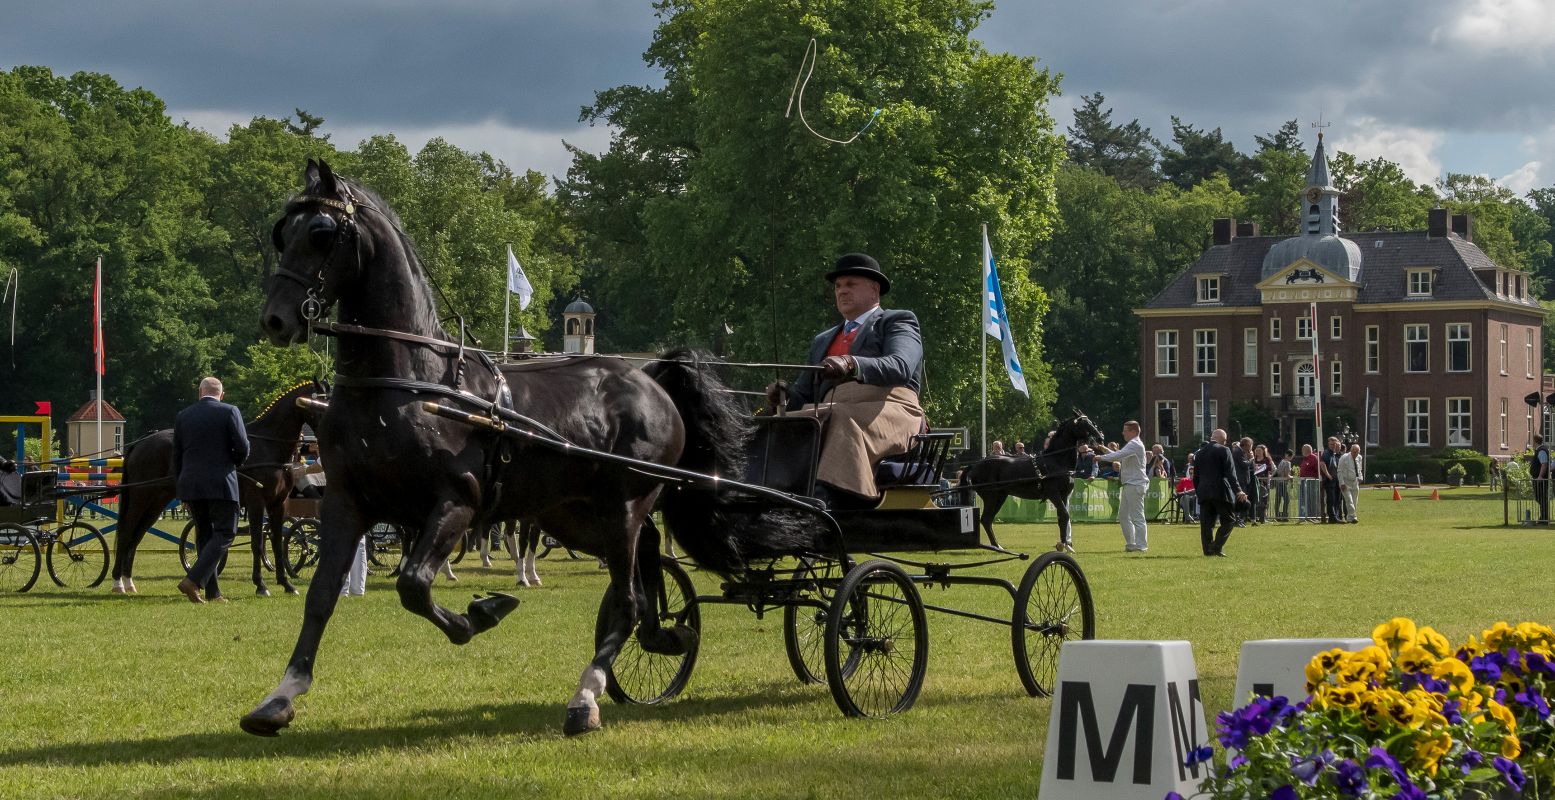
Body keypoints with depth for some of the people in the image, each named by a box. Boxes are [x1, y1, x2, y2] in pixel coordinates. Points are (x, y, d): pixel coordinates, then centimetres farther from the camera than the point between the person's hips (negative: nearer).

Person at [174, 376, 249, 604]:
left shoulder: (183, 416, 9)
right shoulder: (229, 412, -3)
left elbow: (176, 456, 11)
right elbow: (242, 447, -9)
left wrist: (182, 485, 20)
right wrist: (236, 463, 13)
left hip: (191, 485, 5)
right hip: (221, 483, -5)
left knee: (204, 534, 13)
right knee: (224, 534, 0)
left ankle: (212, 591, 12)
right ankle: (193, 581, -17)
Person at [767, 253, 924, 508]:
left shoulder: (898, 321, 15)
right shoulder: (822, 341, 34)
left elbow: (900, 366, -8)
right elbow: (803, 395, 27)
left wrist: (852, 364, -27)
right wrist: (783, 396, 1)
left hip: (890, 413, -5)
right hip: (832, 414, 5)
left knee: (844, 422, -38)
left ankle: (830, 495, -55)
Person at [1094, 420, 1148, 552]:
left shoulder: (1134, 445, -13)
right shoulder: (1131, 445, 19)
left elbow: (1119, 455, -23)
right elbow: (1120, 456, 23)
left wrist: (1102, 457, -16)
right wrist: (1106, 450, 12)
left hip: (1135, 485, -11)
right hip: (1128, 485, 11)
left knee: (1137, 516, -8)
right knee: (1123, 516, 14)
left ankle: (1141, 545, -7)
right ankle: (1130, 544, 19)